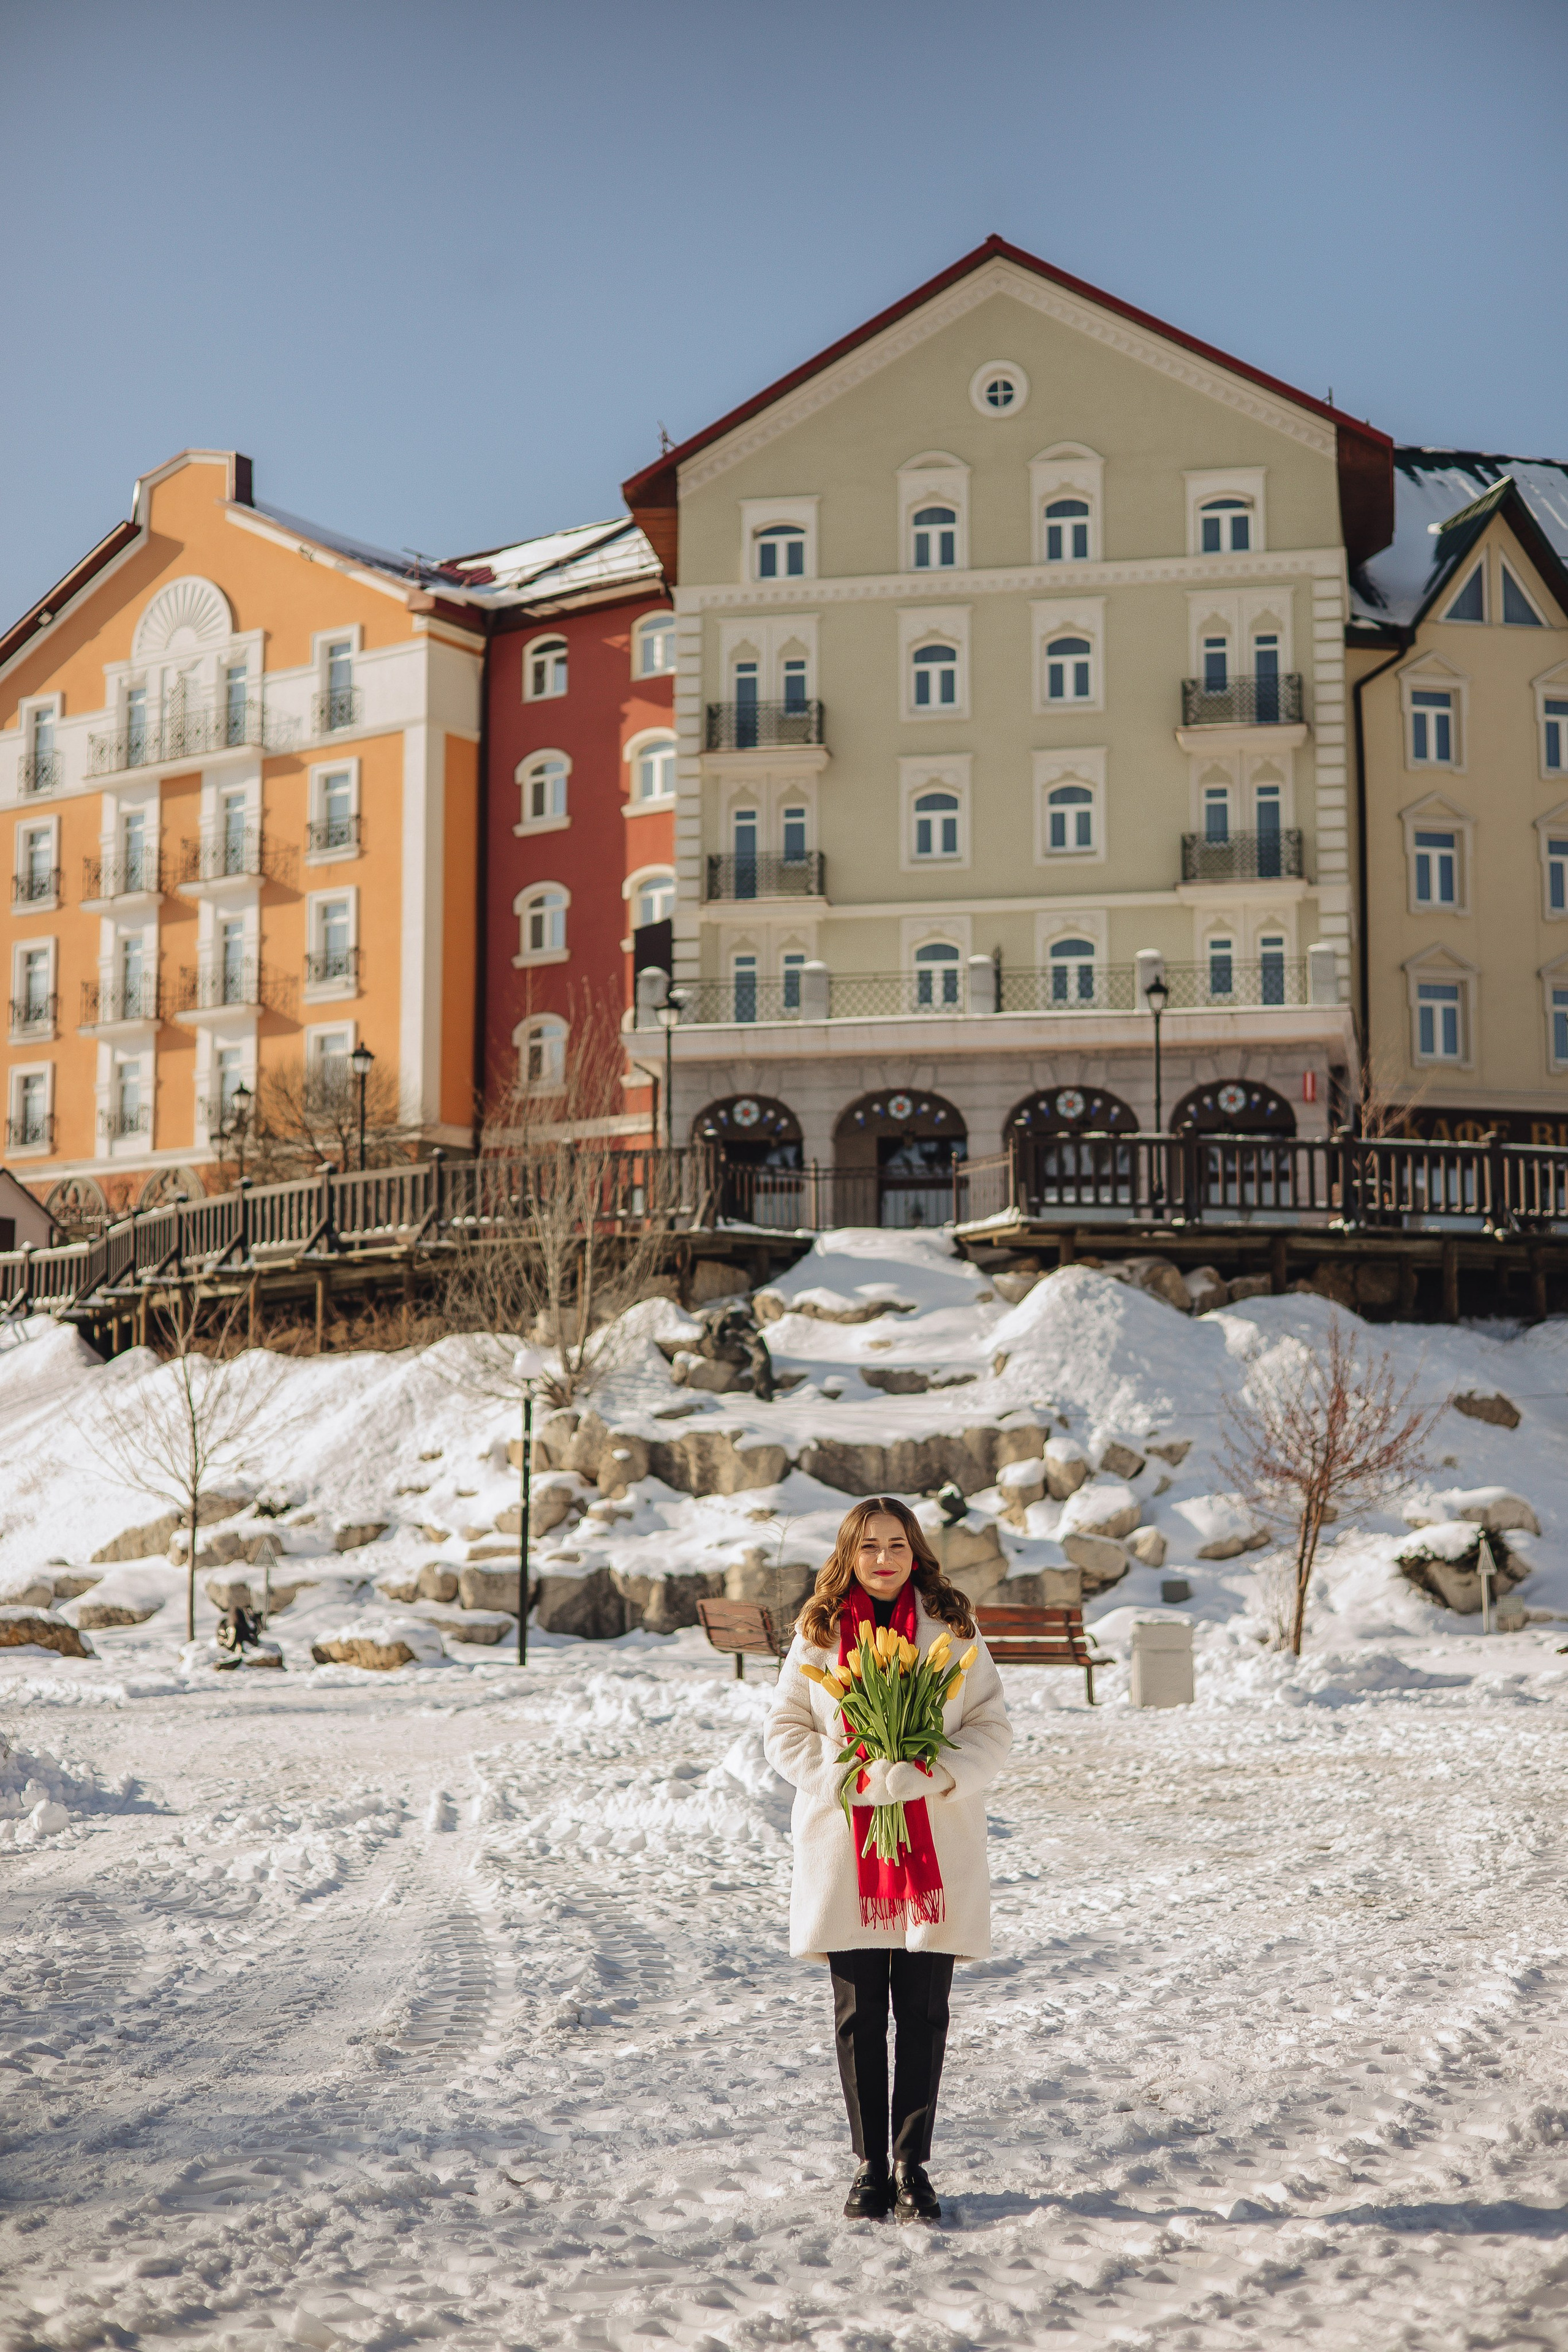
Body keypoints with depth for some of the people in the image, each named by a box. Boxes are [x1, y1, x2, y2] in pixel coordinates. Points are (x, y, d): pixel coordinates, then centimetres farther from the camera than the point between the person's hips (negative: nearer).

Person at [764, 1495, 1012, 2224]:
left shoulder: (952, 1628, 3)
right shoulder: (819, 1633, 4)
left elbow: (991, 1727, 3)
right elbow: (785, 1728, 5)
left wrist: (936, 1775, -15)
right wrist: (841, 1776, -12)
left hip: (935, 1845, 0)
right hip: (844, 1845, 0)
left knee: (923, 2012, 2)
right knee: (859, 2013, 5)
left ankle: (912, 2164, 13)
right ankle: (870, 2165, 16)